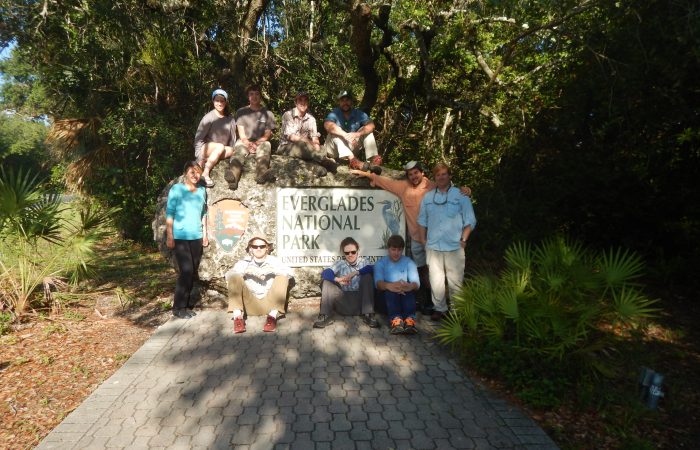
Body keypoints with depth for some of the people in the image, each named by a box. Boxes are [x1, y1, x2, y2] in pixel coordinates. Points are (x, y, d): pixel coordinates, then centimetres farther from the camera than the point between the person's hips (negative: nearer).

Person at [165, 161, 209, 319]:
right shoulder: (176, 189, -5)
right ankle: (179, 308, 3)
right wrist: (169, 236, -10)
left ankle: (187, 304, 19)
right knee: (186, 271, -10)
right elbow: (170, 213, -6)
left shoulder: (202, 190, 8)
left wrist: (205, 234, 13)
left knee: (193, 272, 7)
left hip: (196, 237, 5)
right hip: (180, 237, -5)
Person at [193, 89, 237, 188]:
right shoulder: (209, 117, -13)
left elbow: (232, 138, 5)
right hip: (206, 148, -4)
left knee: (230, 151, -27)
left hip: (221, 151, 4)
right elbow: (198, 138, -14)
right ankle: (205, 173, -33)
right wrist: (200, 158, -22)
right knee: (220, 147, -34)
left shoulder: (230, 118, 1)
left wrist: (231, 150, -8)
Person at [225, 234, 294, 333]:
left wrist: (271, 270, -24)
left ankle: (273, 316, -26)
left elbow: (290, 273, -12)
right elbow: (228, 275, -12)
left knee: (282, 277, -19)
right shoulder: (244, 262, 5)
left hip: (269, 304, 0)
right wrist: (248, 271, -24)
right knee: (235, 278, -17)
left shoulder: (273, 261, 3)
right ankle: (238, 317, -27)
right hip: (250, 305, 0)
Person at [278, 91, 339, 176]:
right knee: (302, 145, -36)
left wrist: (318, 152, -23)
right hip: (286, 147, -6)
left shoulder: (311, 118, 6)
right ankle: (325, 160, -52)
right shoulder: (288, 115, -7)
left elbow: (315, 138, -3)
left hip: (304, 148, 6)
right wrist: (308, 142, -26)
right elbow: (290, 136, -16)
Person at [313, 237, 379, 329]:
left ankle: (368, 315, -22)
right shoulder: (340, 263, 2)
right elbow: (324, 273, -15)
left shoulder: (363, 261, 2)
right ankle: (326, 316, -16)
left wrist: (355, 273, -30)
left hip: (360, 300, -1)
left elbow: (370, 269, -22)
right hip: (344, 301, 1)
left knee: (367, 276, -21)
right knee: (326, 280, -13)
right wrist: (338, 279, -33)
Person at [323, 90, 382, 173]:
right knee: (335, 132, -29)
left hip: (352, 147, 3)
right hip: (336, 149, -3)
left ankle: (373, 160, -33)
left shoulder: (359, 113, -4)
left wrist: (358, 134, -40)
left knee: (367, 131, -12)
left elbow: (371, 125, -20)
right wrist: (345, 135, -46)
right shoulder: (334, 113, -12)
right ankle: (352, 160, -50)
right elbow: (328, 125, -34)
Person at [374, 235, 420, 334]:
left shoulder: (409, 262, 7)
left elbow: (416, 283, -8)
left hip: (406, 294, 1)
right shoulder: (380, 263, 4)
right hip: (388, 295, -1)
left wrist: (410, 286, -35)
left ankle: (410, 320, -53)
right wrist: (390, 286, -39)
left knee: (409, 290, -33)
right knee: (391, 291, -35)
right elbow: (378, 283, -15)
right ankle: (396, 320, -57)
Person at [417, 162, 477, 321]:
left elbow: (470, 220, 2)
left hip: (454, 247, -2)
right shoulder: (428, 197, 11)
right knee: (436, 281, 4)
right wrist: (423, 239, 8)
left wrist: (463, 239, -5)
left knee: (455, 281, 3)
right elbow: (422, 220, 16)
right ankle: (439, 308, 20)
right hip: (433, 247, 2)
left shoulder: (461, 195, 2)